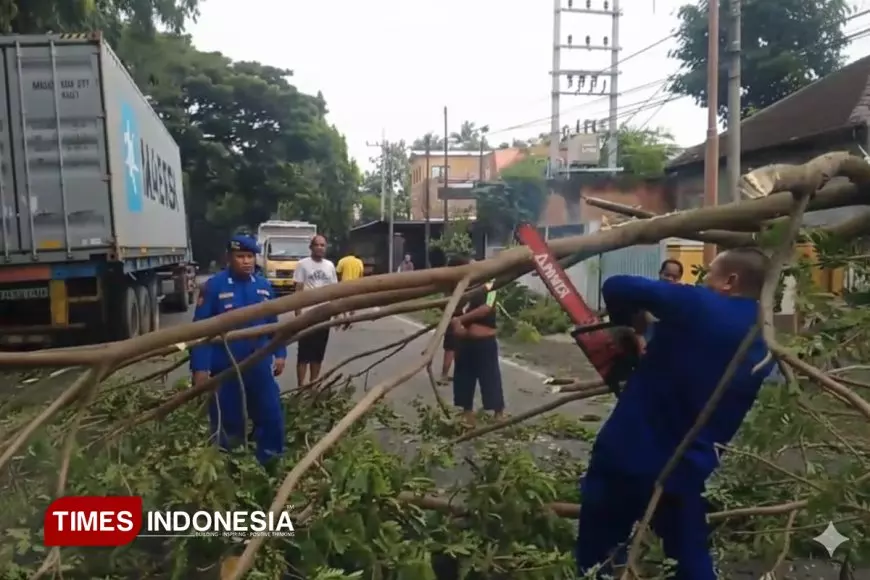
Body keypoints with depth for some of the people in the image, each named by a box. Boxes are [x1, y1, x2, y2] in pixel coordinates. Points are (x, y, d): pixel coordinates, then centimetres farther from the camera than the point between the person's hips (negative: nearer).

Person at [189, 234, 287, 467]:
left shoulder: (264, 286, 4)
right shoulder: (213, 286, -11)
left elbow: (273, 324, 13)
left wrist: (280, 353, 9)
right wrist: (200, 367, -16)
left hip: (259, 367, 4)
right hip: (225, 369, -4)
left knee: (271, 417, 10)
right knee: (228, 423, 9)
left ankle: (270, 465, 28)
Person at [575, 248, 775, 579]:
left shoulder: (695, 305, -11)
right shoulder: (761, 352, 7)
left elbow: (616, 288, -13)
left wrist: (626, 326, 8)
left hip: (628, 452, -4)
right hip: (688, 470, 5)